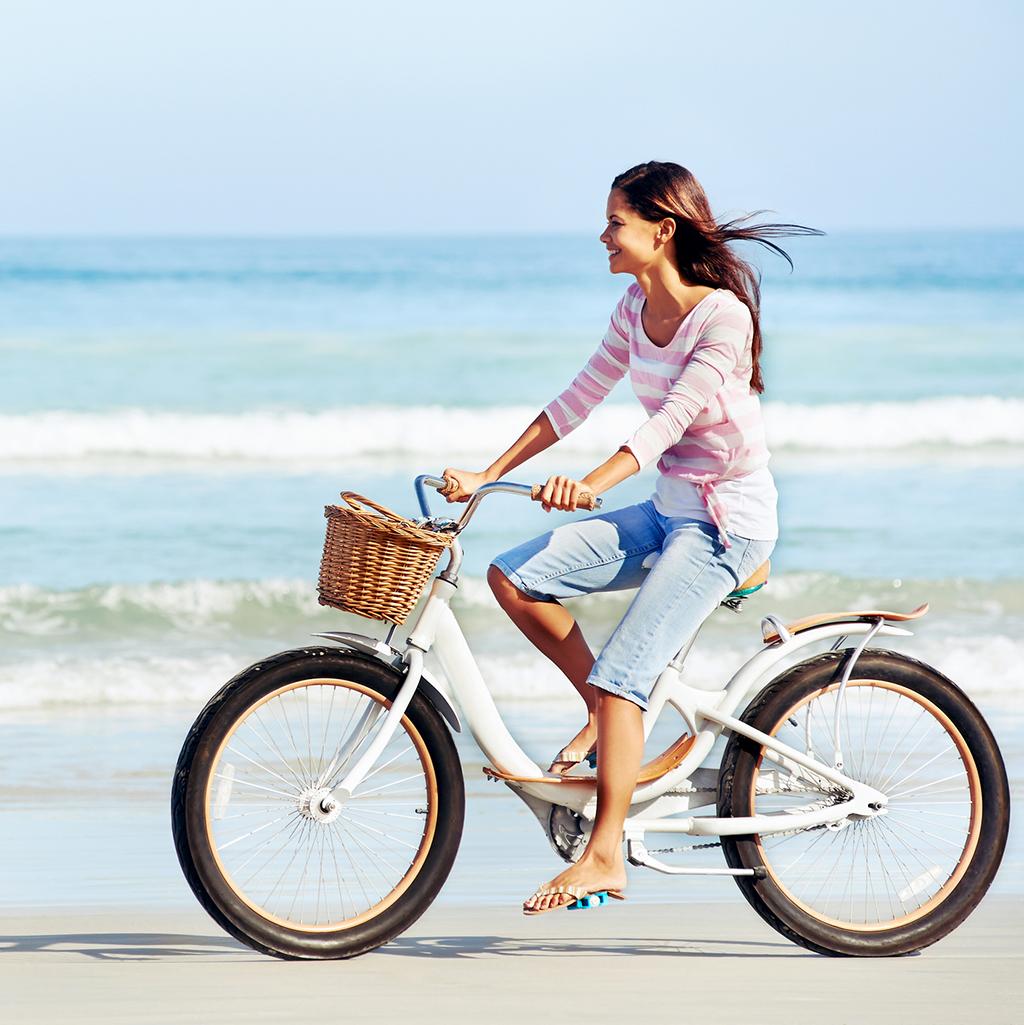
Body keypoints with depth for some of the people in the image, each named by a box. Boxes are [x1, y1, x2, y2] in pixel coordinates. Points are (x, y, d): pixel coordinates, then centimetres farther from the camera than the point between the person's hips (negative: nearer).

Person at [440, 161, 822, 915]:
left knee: (622, 673, -20)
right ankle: (605, 715, 8)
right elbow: (581, 397, 8)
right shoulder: (637, 307, 5)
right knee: (513, 578, -6)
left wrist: (591, 484, -41)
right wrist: (489, 475, 3)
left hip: (729, 523, -8)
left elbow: (675, 415, -29)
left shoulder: (722, 315, -19)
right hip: (668, 511, 8)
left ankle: (605, 855, -17)